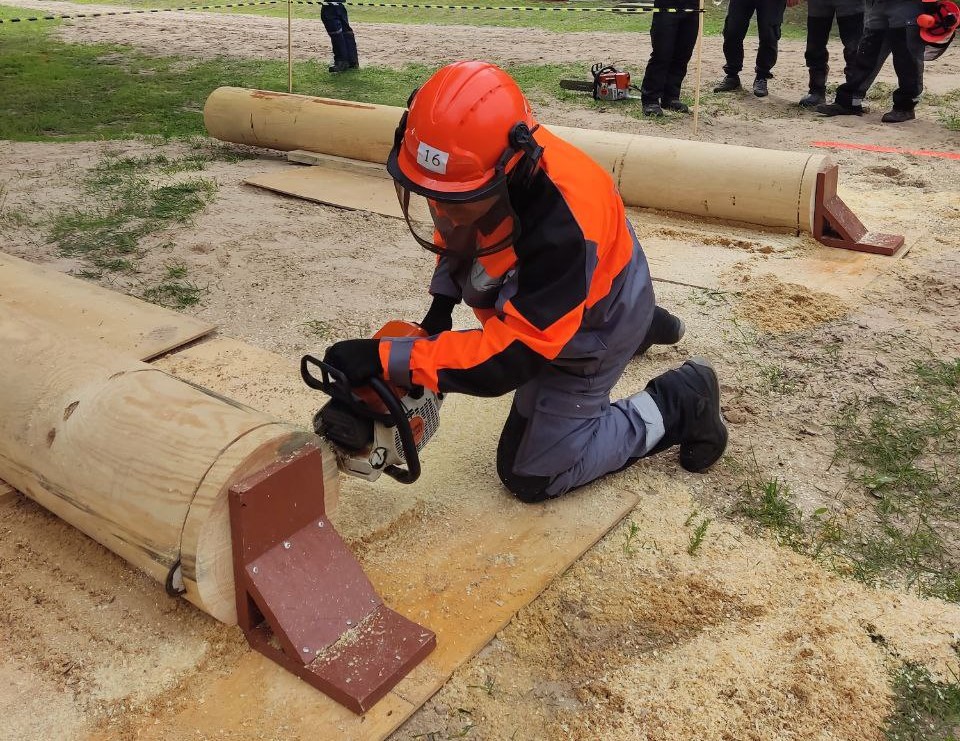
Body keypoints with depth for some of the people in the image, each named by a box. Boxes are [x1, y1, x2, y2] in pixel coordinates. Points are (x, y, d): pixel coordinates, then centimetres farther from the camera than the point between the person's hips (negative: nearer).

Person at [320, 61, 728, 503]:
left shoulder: (563, 226, -45)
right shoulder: (471, 163, -25)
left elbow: (510, 354, -41)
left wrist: (384, 359, -45)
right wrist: (441, 303, -10)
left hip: (589, 322, -7)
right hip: (530, 298, 7)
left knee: (531, 474, -1)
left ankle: (680, 403, 9)